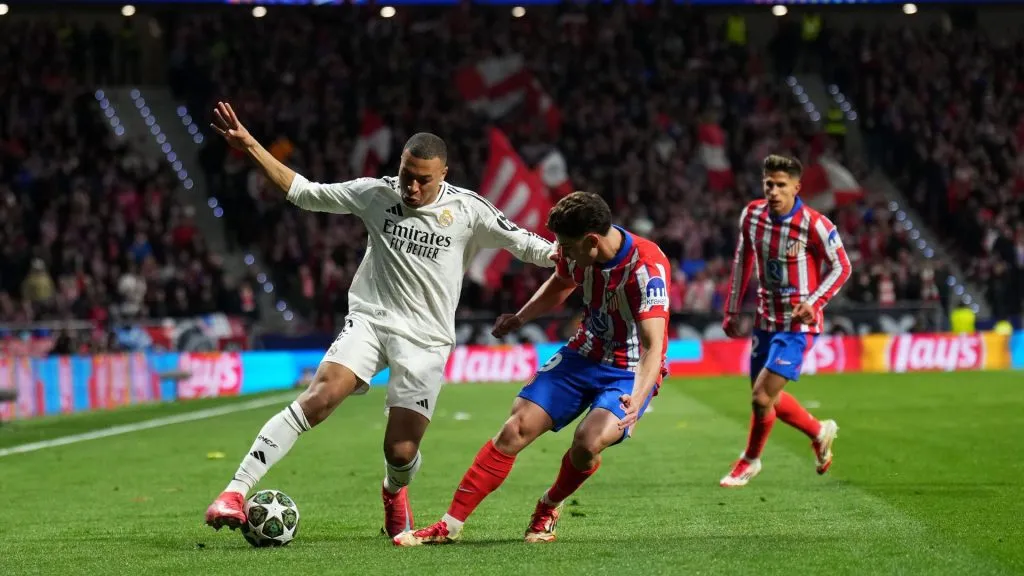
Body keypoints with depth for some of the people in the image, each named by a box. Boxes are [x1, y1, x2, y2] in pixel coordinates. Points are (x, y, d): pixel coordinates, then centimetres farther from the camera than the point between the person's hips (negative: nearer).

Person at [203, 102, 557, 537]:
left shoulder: (467, 210, -2)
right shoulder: (375, 194, 2)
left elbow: (526, 245, 1)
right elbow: (304, 192, 7)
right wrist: (250, 146, 2)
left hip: (426, 339, 0)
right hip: (370, 319, 0)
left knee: (401, 451, -5)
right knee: (321, 396, -26)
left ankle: (394, 492, 36)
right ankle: (236, 492, -30)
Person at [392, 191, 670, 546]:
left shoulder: (647, 267, -29)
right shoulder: (577, 253, -9)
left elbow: (653, 346, -36)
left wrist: (635, 403, -51)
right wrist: (521, 318, 5)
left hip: (630, 373, -5)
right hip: (583, 354, 5)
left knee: (588, 443, -29)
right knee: (516, 429, -9)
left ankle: (550, 507, 5)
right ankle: (450, 525, -1)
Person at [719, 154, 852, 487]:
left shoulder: (815, 225, -19)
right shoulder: (752, 215, -2)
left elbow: (841, 267, -9)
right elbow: (742, 263, 11)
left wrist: (813, 302, -23)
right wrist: (732, 311, 12)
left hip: (799, 324, -6)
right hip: (766, 319, 6)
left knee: (762, 396, -11)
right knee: (769, 398, 12)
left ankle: (750, 460, 15)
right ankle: (819, 432, 38)